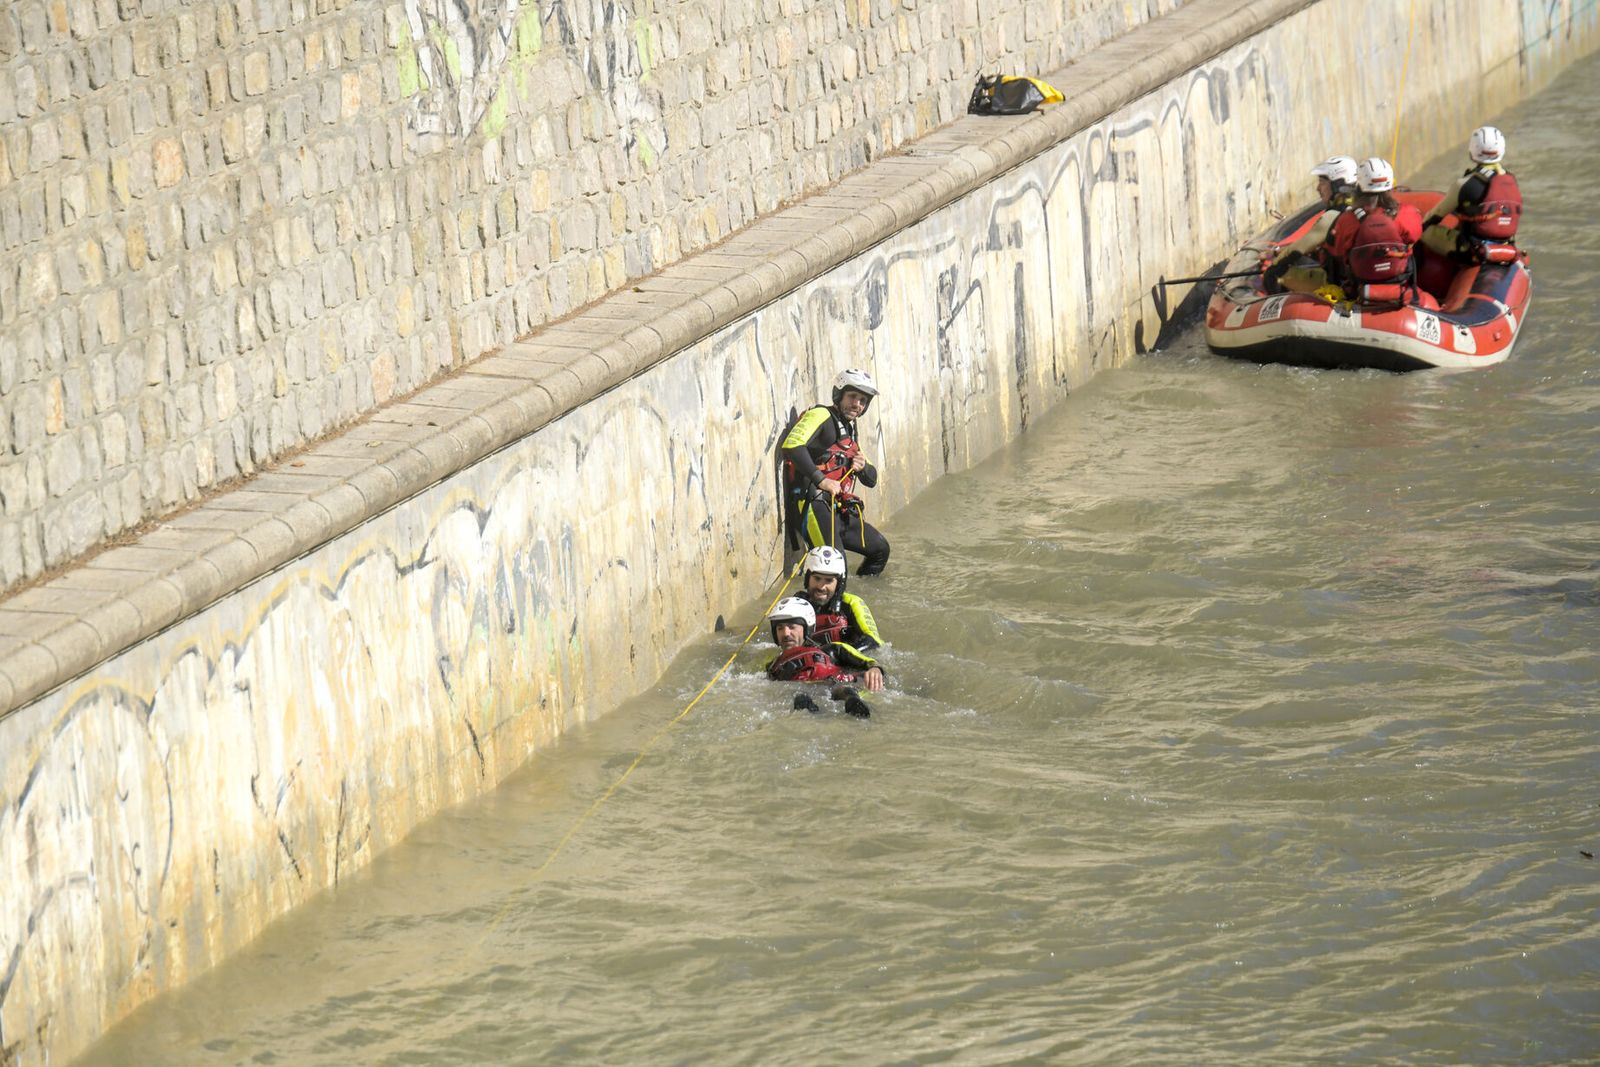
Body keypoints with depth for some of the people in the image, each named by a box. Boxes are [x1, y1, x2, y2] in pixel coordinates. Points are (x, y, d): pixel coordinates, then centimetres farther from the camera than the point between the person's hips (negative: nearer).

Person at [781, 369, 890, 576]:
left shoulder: (849, 430, 24)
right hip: (814, 503, -10)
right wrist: (820, 479, -27)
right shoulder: (821, 417, -4)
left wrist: (862, 467, 1)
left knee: (880, 548, 19)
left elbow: (871, 480, 26)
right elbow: (792, 446, -24)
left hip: (839, 511, 10)